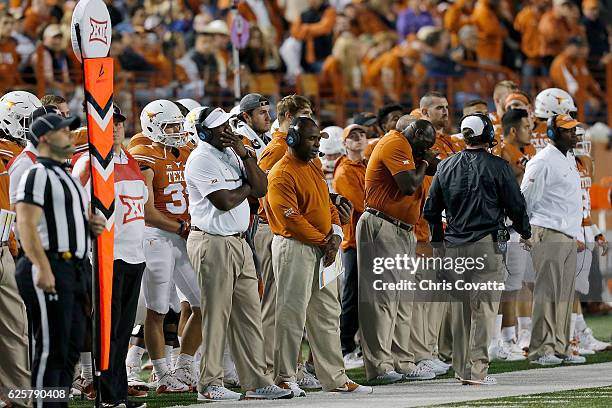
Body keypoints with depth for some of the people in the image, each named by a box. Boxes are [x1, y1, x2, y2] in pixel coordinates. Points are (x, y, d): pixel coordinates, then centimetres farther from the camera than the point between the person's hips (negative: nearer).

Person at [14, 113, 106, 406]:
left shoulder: (68, 178, 23)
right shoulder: (37, 175, -8)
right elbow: (27, 226, -18)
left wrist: (92, 224, 11)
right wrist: (43, 268, -27)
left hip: (72, 269, 10)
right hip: (49, 268, -10)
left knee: (70, 348, 12)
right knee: (51, 349, -10)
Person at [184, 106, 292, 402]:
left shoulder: (232, 154, 14)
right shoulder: (201, 160, -12)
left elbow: (261, 189, 7)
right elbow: (225, 202, -19)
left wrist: (245, 155, -3)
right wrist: (247, 187, 0)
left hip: (239, 242, 8)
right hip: (213, 243, -8)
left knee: (248, 315, 9)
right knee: (216, 316, -4)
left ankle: (257, 382, 13)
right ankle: (209, 385, 2)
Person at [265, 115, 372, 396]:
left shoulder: (314, 167, 16)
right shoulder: (282, 175, -14)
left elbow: (328, 204, 18)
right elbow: (291, 219, -19)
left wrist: (335, 234, 0)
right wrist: (323, 241, -14)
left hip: (323, 250, 9)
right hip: (295, 248, -9)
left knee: (328, 315, 11)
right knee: (292, 315, -5)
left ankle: (335, 378, 15)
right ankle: (284, 378, 2)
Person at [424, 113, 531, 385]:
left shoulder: (446, 166, 8)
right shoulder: (497, 167, -6)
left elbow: (431, 211, 14)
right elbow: (516, 206, -2)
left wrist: (438, 241, 25)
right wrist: (525, 233, 16)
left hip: (453, 247, 5)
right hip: (486, 245, -4)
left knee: (459, 309, 11)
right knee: (483, 308, -3)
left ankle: (461, 368, 15)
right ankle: (477, 370, -8)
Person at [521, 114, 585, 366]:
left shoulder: (570, 159, 18)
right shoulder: (542, 162, -11)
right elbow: (525, 198, -10)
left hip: (569, 235, 9)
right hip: (548, 235, -9)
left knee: (565, 295, 9)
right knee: (547, 292, -9)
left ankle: (560, 348, 13)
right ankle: (541, 350, -8)